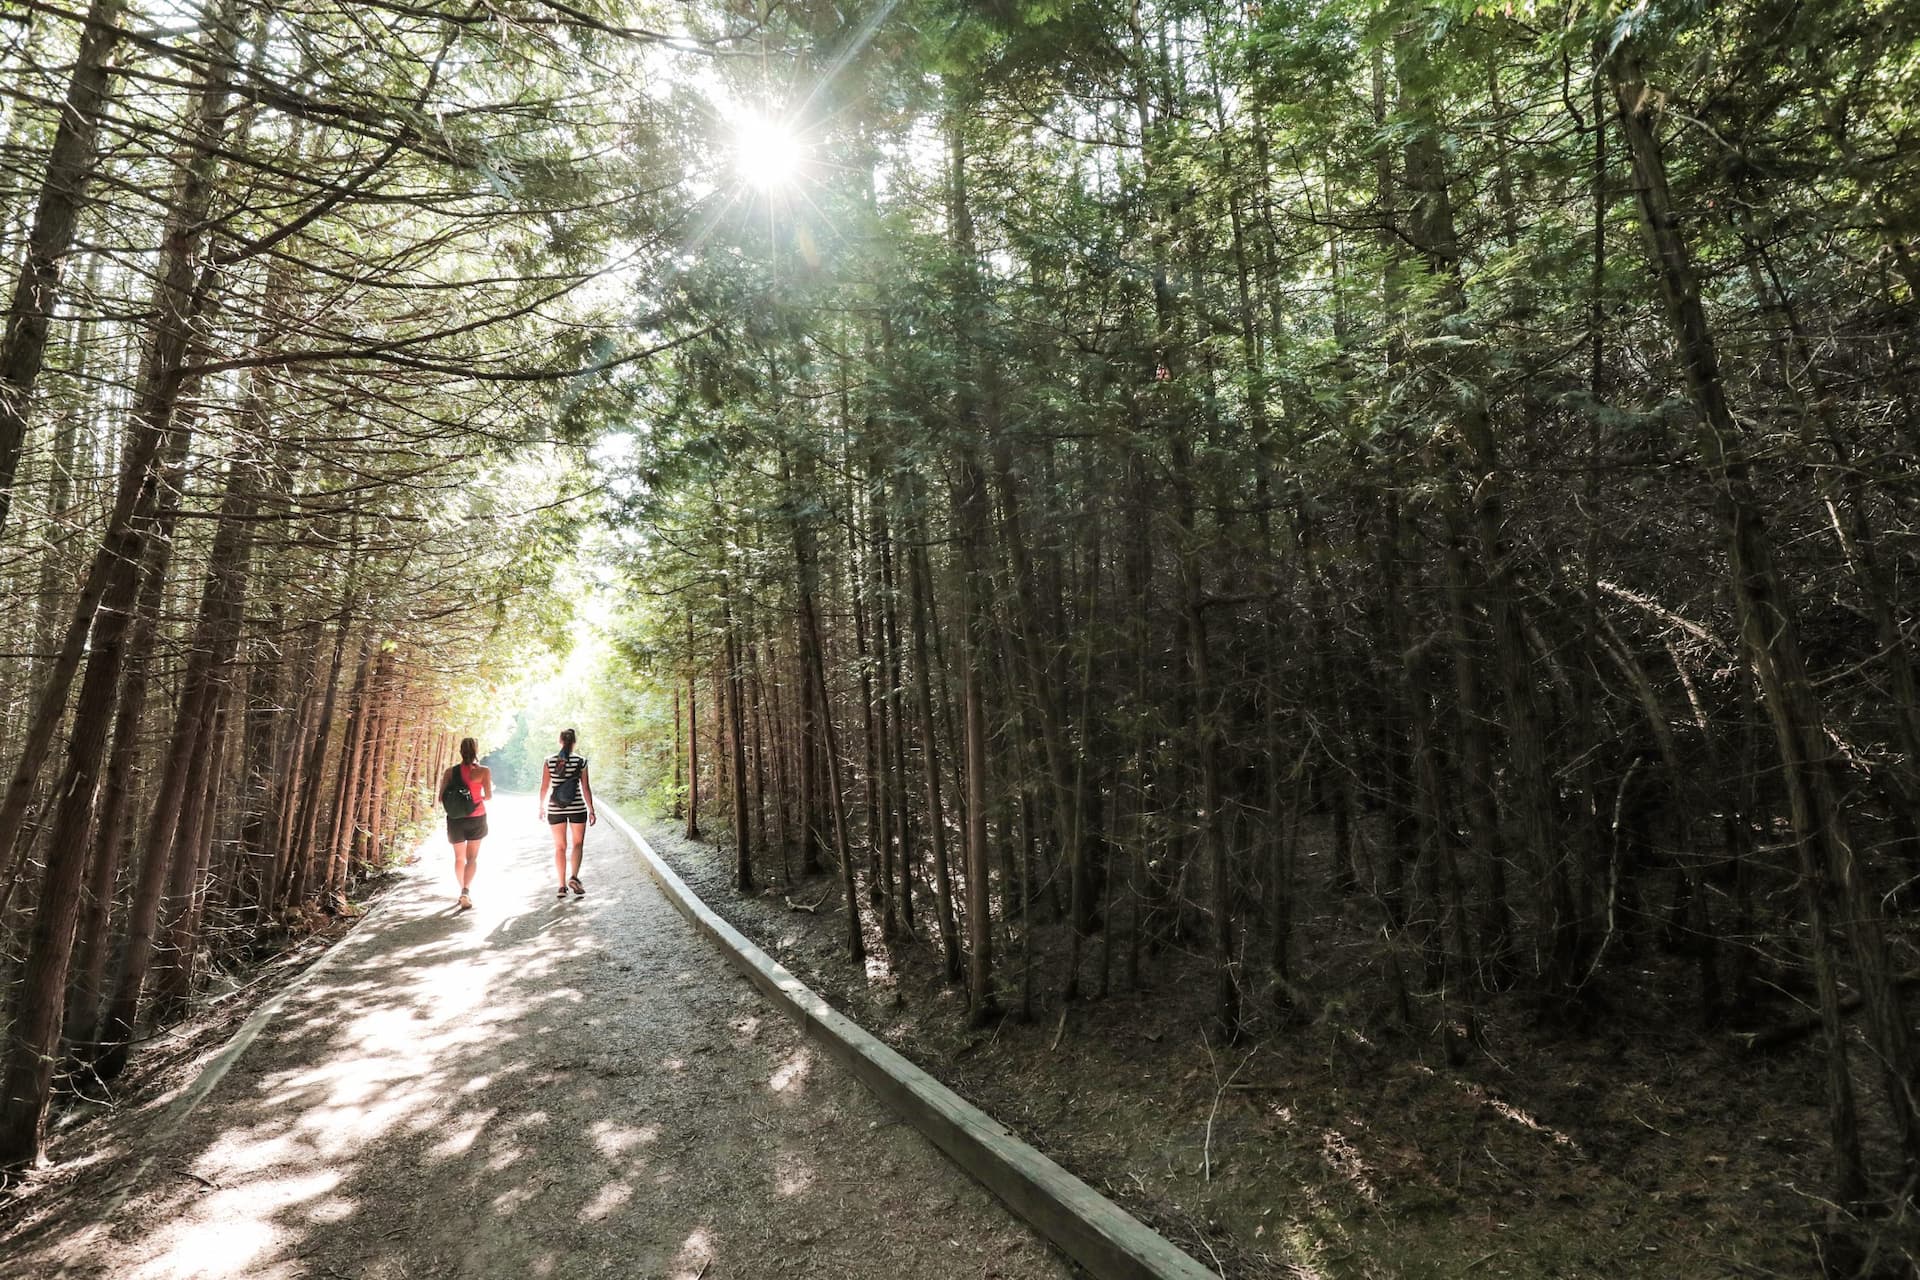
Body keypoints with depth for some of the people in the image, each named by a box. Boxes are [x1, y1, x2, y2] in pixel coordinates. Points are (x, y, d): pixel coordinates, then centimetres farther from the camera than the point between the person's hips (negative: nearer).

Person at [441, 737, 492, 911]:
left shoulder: (450, 772, -2)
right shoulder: (483, 771, -9)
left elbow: (441, 798, -3)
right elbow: (488, 796, -11)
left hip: (455, 820, 2)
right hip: (476, 818, -2)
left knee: (459, 858, 18)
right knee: (472, 858, 6)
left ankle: (464, 893, 26)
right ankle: (466, 891, -13)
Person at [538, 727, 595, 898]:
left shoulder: (549, 761, -3)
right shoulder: (581, 761, -7)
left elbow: (544, 787, 1)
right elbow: (586, 788, -6)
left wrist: (542, 807, 15)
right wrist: (591, 810, 1)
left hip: (555, 808, 2)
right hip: (577, 807, -2)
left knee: (560, 847, 12)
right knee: (578, 844, 12)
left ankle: (562, 885, 13)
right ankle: (574, 876, -8)